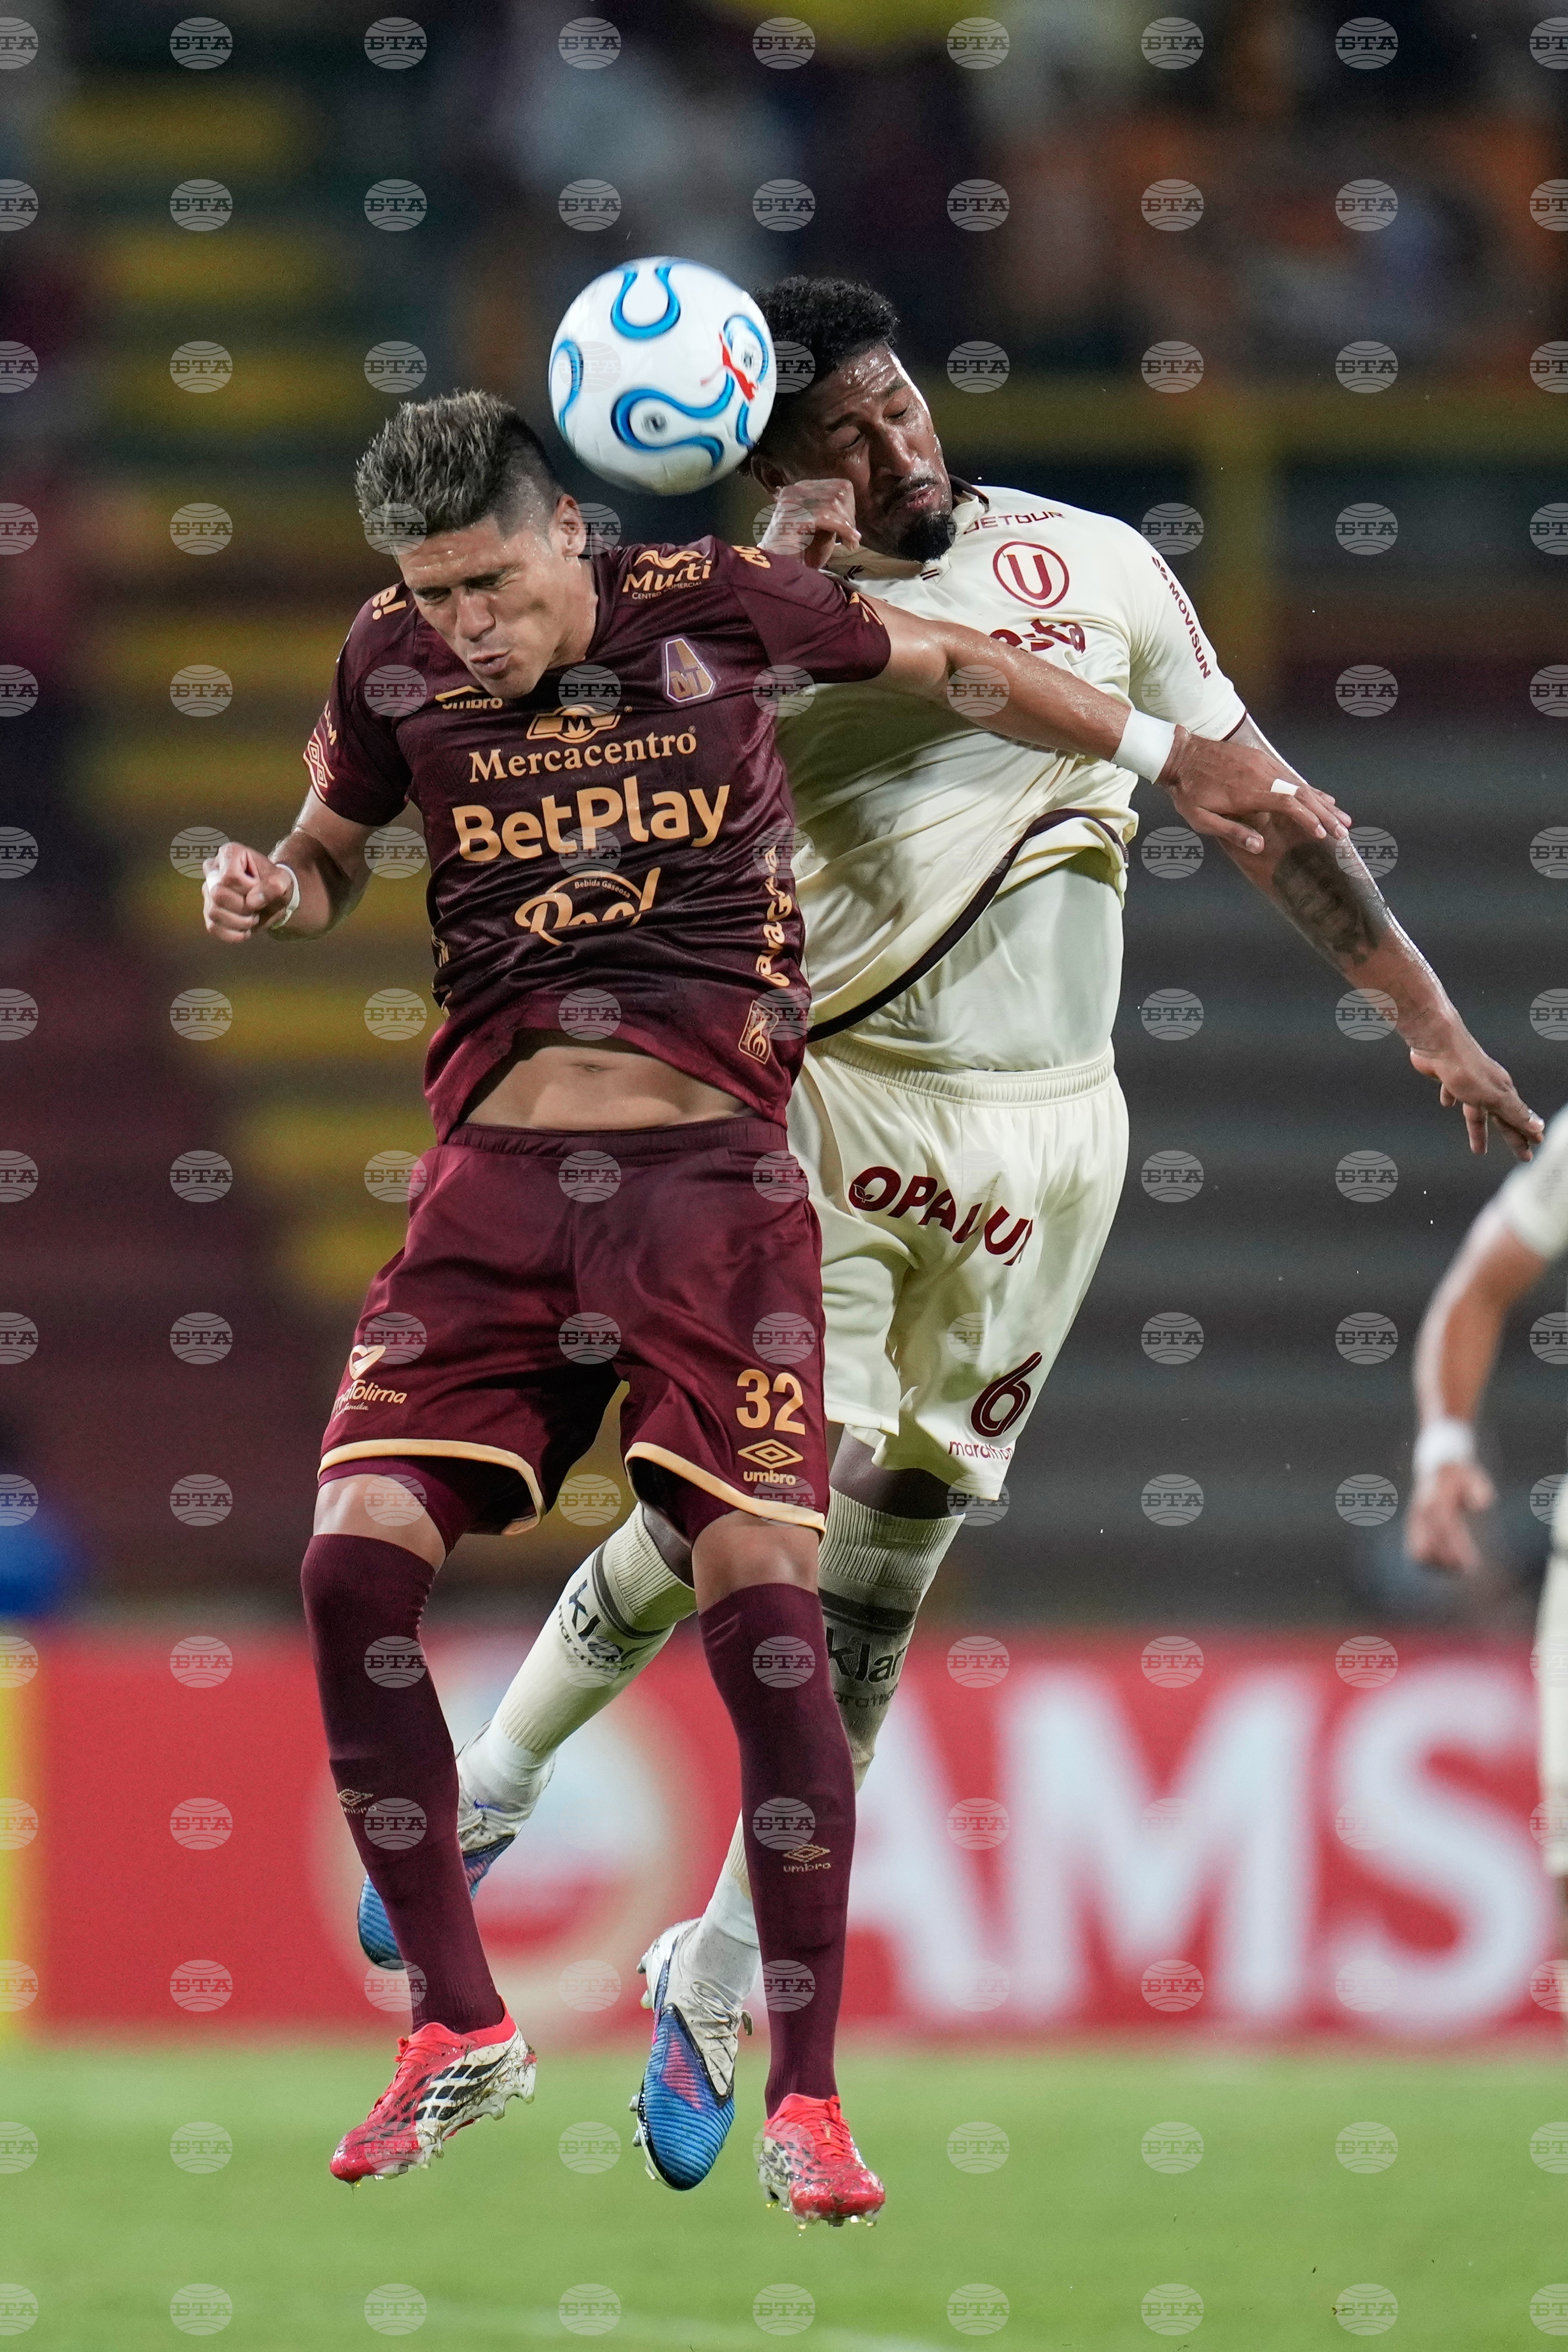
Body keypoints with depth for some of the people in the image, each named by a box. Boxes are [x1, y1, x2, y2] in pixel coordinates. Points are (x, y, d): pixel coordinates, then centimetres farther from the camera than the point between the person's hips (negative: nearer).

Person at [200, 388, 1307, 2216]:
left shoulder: (716, 608, 1)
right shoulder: (396, 665, 7)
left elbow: (952, 667, 17)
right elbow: (332, 854, 25)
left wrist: (1173, 762, 26)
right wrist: (268, 890, 1)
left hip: (712, 1170, -2)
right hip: (496, 1173, 2)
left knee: (762, 1601, -12)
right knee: (354, 1567, -12)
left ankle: (804, 2097, -4)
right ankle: (458, 2031, 4)